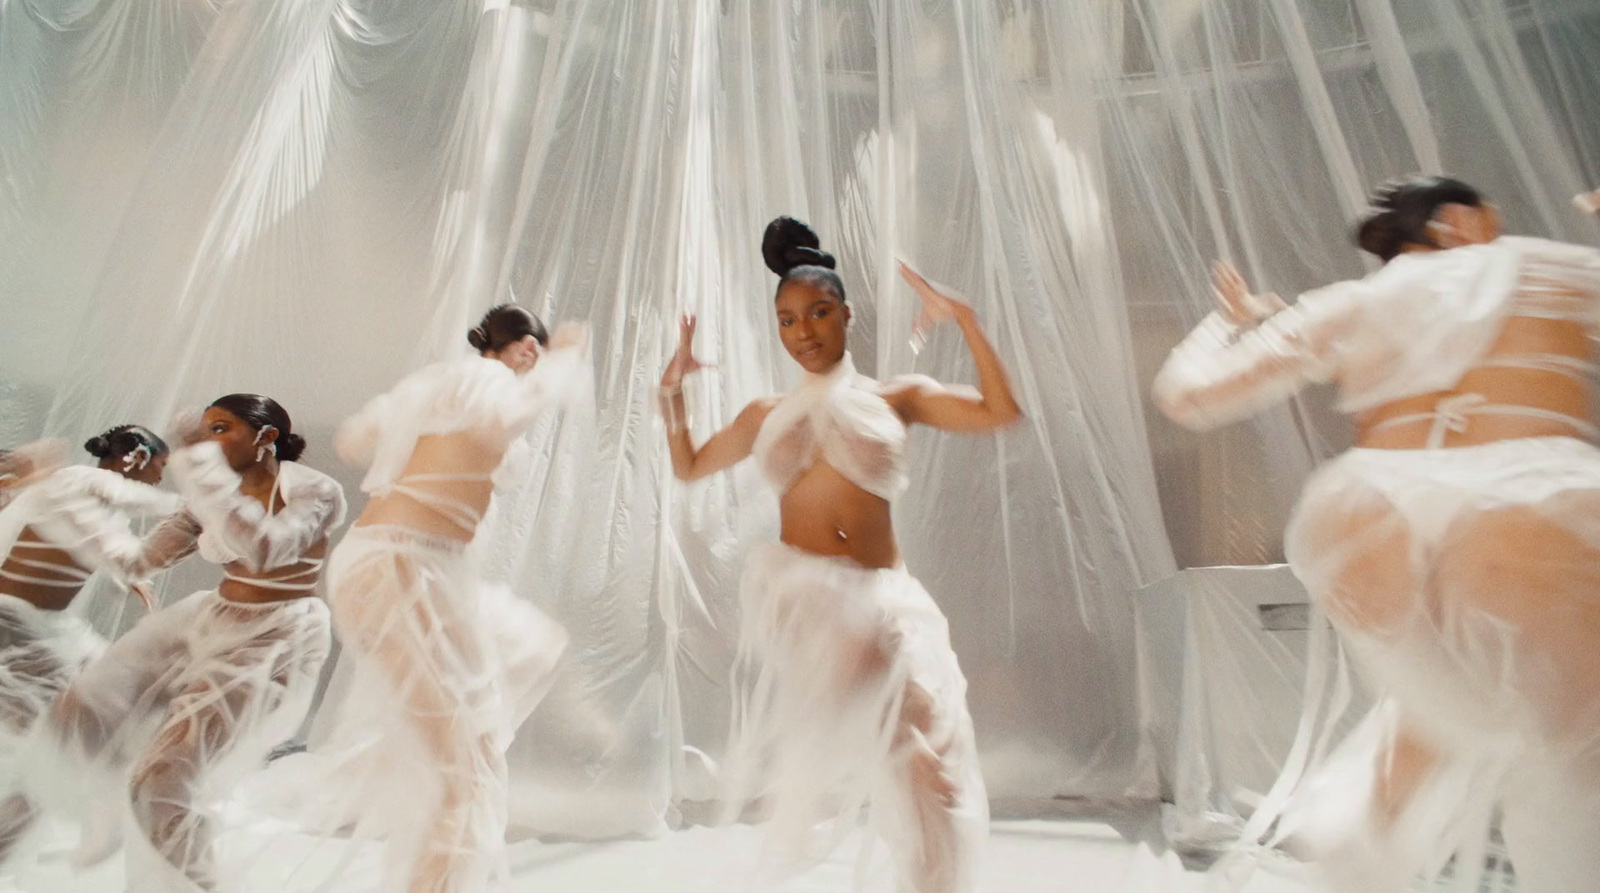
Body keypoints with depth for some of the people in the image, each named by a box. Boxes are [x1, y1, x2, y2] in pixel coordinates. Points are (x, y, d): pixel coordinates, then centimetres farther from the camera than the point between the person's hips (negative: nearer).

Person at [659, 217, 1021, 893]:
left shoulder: (897, 396, 7)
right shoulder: (767, 417, 12)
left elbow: (1000, 412, -3)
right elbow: (688, 467, 24)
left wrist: (965, 320, -6)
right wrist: (672, 391, 12)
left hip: (884, 600, 0)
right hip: (795, 594, 1)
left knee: (929, 773, -1)